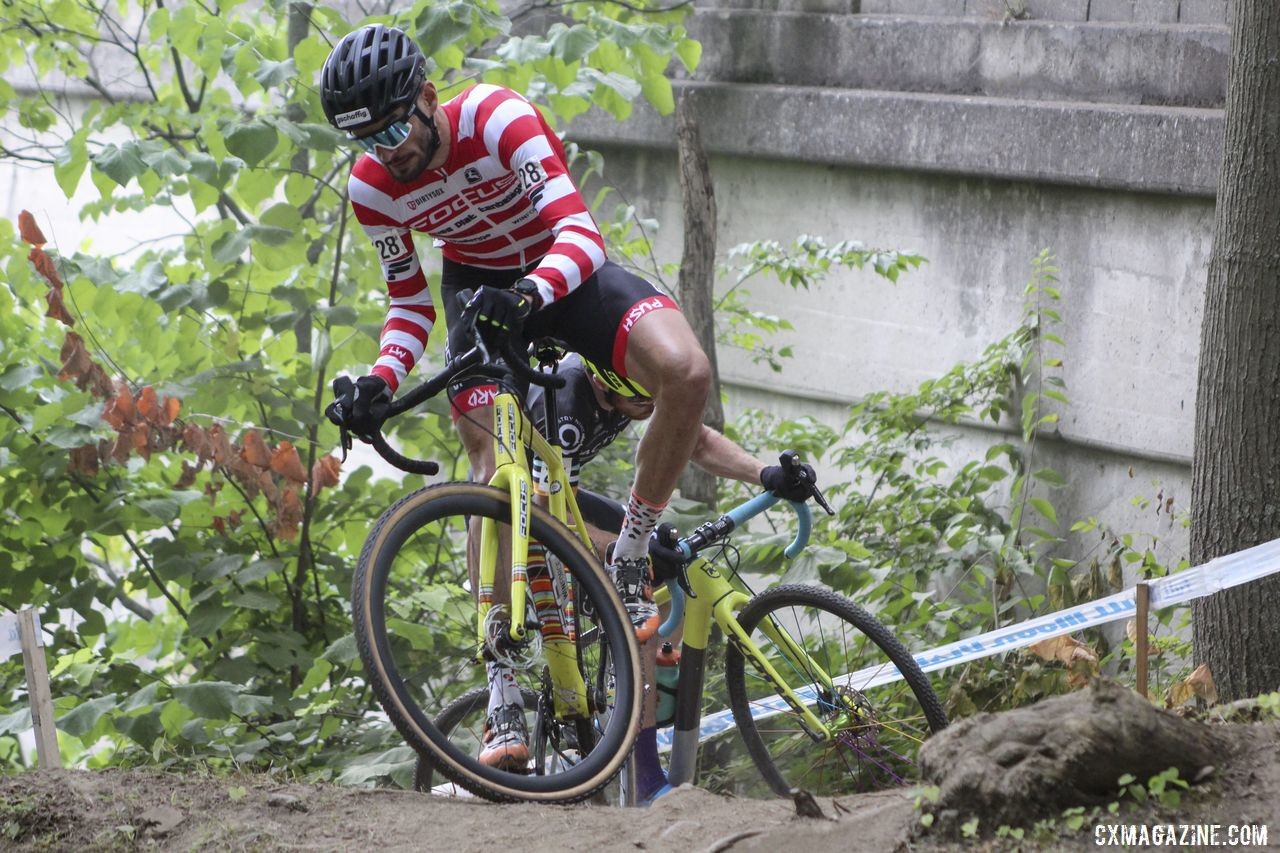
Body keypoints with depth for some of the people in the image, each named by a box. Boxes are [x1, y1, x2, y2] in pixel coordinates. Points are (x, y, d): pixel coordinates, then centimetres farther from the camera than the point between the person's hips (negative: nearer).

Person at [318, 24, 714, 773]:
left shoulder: (497, 119, -29)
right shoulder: (372, 188, -15)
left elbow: (580, 232, -37)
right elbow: (411, 303, -2)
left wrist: (531, 295, -57)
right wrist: (381, 381, -21)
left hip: (565, 270, -2)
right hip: (479, 284, 2)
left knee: (687, 371, -31)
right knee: (496, 467, -18)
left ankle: (630, 562, -11)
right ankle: (504, 703, -16)